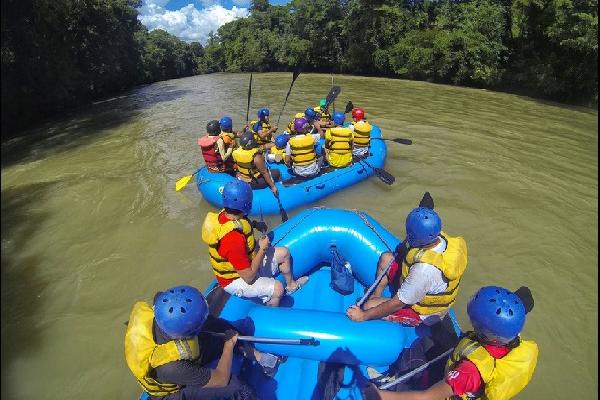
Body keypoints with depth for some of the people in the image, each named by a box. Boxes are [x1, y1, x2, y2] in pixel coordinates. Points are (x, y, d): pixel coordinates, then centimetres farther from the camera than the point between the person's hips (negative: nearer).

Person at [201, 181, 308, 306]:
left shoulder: (224, 215, -12)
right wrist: (262, 249, -22)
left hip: (247, 261, 9)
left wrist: (253, 224, 1)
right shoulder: (233, 239, -40)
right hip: (235, 280, -9)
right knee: (277, 288, -27)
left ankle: (291, 285, 38)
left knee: (284, 253, 12)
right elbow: (248, 277, -31)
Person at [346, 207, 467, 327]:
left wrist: (364, 315, -22)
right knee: (386, 257, 6)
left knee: (369, 306, -14)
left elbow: (398, 304, -31)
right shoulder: (441, 236, -20)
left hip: (422, 313, -8)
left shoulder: (425, 269, -43)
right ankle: (375, 296, 18)